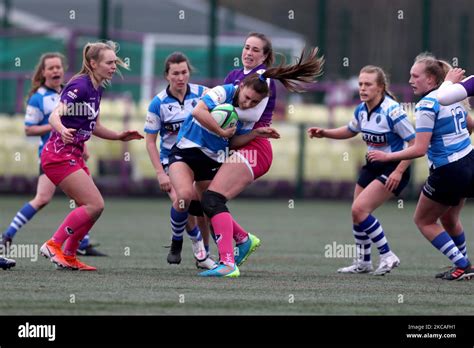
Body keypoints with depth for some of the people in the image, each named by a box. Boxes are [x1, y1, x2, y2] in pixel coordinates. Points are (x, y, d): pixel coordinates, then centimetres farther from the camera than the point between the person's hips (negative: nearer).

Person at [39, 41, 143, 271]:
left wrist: (119, 136, 17)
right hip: (59, 155, -9)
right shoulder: (79, 86, -17)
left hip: (73, 156, 9)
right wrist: (63, 130, -47)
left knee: (90, 208, 8)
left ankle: (69, 256, 15)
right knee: (95, 204, -14)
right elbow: (54, 116, -27)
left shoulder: (97, 89, 11)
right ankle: (53, 245, -9)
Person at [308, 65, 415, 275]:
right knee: (357, 214, 10)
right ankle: (363, 262, 28)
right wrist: (323, 133, 8)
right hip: (372, 167, 8)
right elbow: (350, 131, 23)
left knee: (359, 209, -19)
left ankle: (387, 257, -7)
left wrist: (399, 172, -26)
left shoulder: (392, 111, -23)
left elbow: (415, 143, -21)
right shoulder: (361, 110, 0)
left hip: (393, 169, -8)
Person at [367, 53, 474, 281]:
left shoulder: (427, 105, -18)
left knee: (423, 220, 10)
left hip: (448, 172, -8)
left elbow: (419, 149, -22)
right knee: (449, 219, 27)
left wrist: (386, 157, -15)